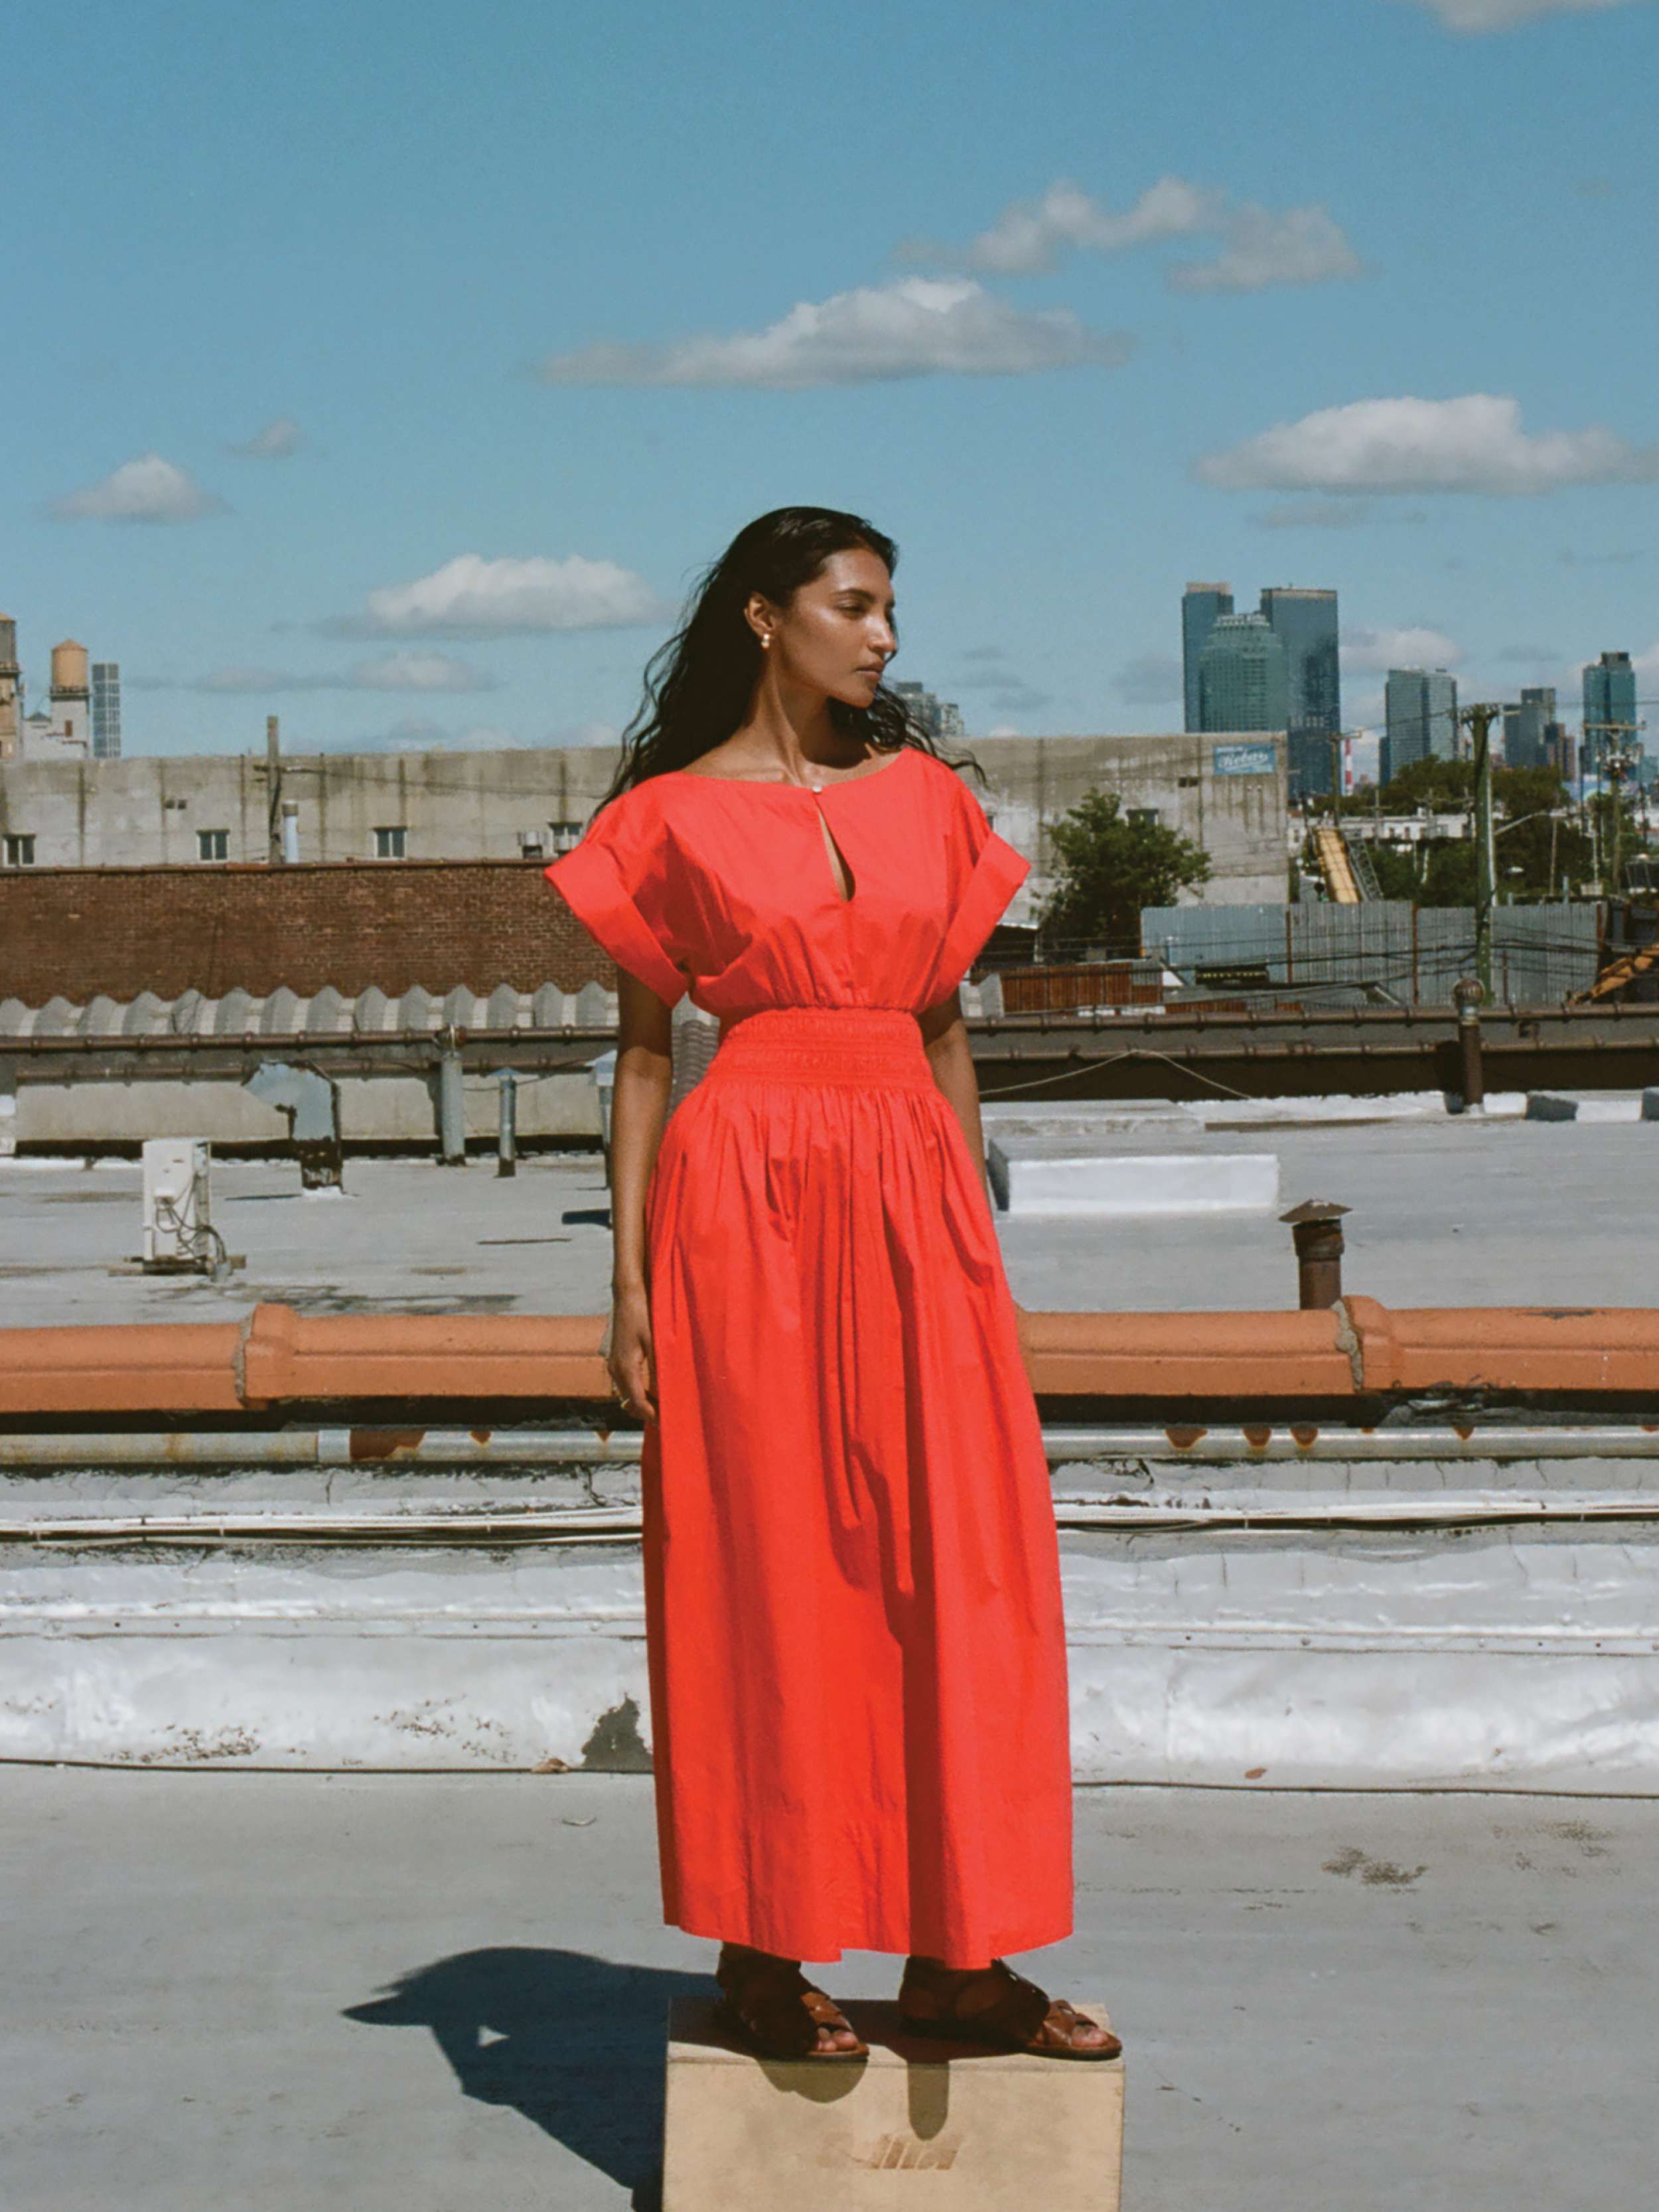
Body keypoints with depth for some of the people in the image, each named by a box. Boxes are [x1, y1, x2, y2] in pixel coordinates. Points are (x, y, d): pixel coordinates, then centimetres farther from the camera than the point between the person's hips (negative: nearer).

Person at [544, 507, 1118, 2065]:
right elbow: (642, 1052, 3)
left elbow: (946, 1028, 15)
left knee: (956, 1565, 1)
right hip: (746, 1192, -4)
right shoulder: (674, 817, 2)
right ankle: (760, 1949, 11)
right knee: (761, 1568, 1)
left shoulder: (926, 798, 13)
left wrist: (977, 1238, 12)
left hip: (912, 1195, 4)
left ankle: (956, 1958, 9)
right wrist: (627, 1276, -3)